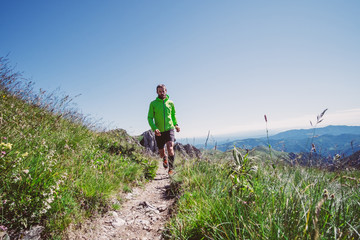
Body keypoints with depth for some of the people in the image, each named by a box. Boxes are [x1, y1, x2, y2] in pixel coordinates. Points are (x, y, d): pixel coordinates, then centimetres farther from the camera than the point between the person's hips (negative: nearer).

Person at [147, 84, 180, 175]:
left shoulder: (170, 103, 6)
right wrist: (154, 128, -17)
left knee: (170, 148, -22)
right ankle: (165, 158, 47)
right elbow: (150, 118, -2)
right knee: (161, 153, 10)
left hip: (169, 129, 0)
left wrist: (176, 124, 8)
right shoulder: (153, 104, -1)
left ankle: (171, 168, -6)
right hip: (159, 132, 0)